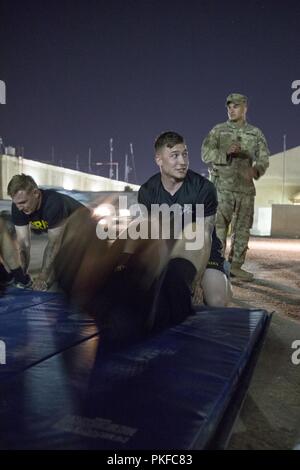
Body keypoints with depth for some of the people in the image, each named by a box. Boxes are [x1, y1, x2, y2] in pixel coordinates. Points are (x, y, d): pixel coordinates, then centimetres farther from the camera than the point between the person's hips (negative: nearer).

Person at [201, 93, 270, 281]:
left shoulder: (256, 133, 11)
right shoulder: (218, 130, 6)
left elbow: (263, 158, 0)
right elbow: (206, 153, -4)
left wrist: (255, 170, -22)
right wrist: (226, 153, -22)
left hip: (246, 187, 3)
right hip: (223, 186, -3)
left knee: (243, 228, 6)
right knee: (219, 226, -8)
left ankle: (236, 265, 16)